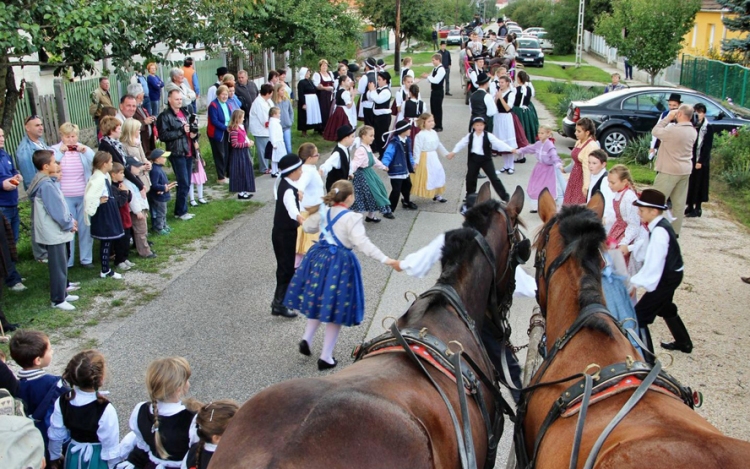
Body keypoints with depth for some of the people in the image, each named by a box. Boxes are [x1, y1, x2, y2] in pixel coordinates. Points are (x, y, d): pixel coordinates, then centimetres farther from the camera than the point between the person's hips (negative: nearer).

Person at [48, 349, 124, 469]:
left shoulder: (63, 401, -17)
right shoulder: (105, 409, -30)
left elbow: (56, 434, -3)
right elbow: (110, 445, -21)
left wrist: (55, 456, 14)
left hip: (73, 457, 5)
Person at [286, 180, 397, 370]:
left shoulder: (325, 212, 3)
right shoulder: (352, 218, -17)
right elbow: (363, 243, -27)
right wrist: (385, 259, -29)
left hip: (319, 258, 6)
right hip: (340, 264, -6)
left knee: (320, 301, 27)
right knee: (334, 309, 4)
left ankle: (306, 339, 17)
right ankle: (326, 357, 10)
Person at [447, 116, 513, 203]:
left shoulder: (488, 136, -11)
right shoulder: (469, 136, -2)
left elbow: (499, 143, -18)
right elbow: (461, 144, 8)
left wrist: (511, 149, -27)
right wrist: (453, 152, 5)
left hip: (486, 160, -3)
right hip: (474, 159, 3)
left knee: (494, 178, -3)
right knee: (470, 177, 13)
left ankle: (505, 196, 2)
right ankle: (470, 196, 33)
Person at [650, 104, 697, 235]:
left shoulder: (673, 129, -20)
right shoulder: (693, 132, 5)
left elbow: (655, 131, -8)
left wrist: (668, 118, -2)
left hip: (669, 171, -7)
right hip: (685, 170, 7)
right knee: (679, 203, 9)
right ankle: (675, 231, 15)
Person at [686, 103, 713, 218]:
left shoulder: (708, 128, -5)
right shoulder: (691, 125, 7)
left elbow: (708, 146, -8)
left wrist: (701, 161, -14)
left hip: (700, 161, -4)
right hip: (689, 159, 4)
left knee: (698, 184, 1)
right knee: (689, 183, 8)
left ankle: (697, 208, 8)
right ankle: (690, 206, 18)